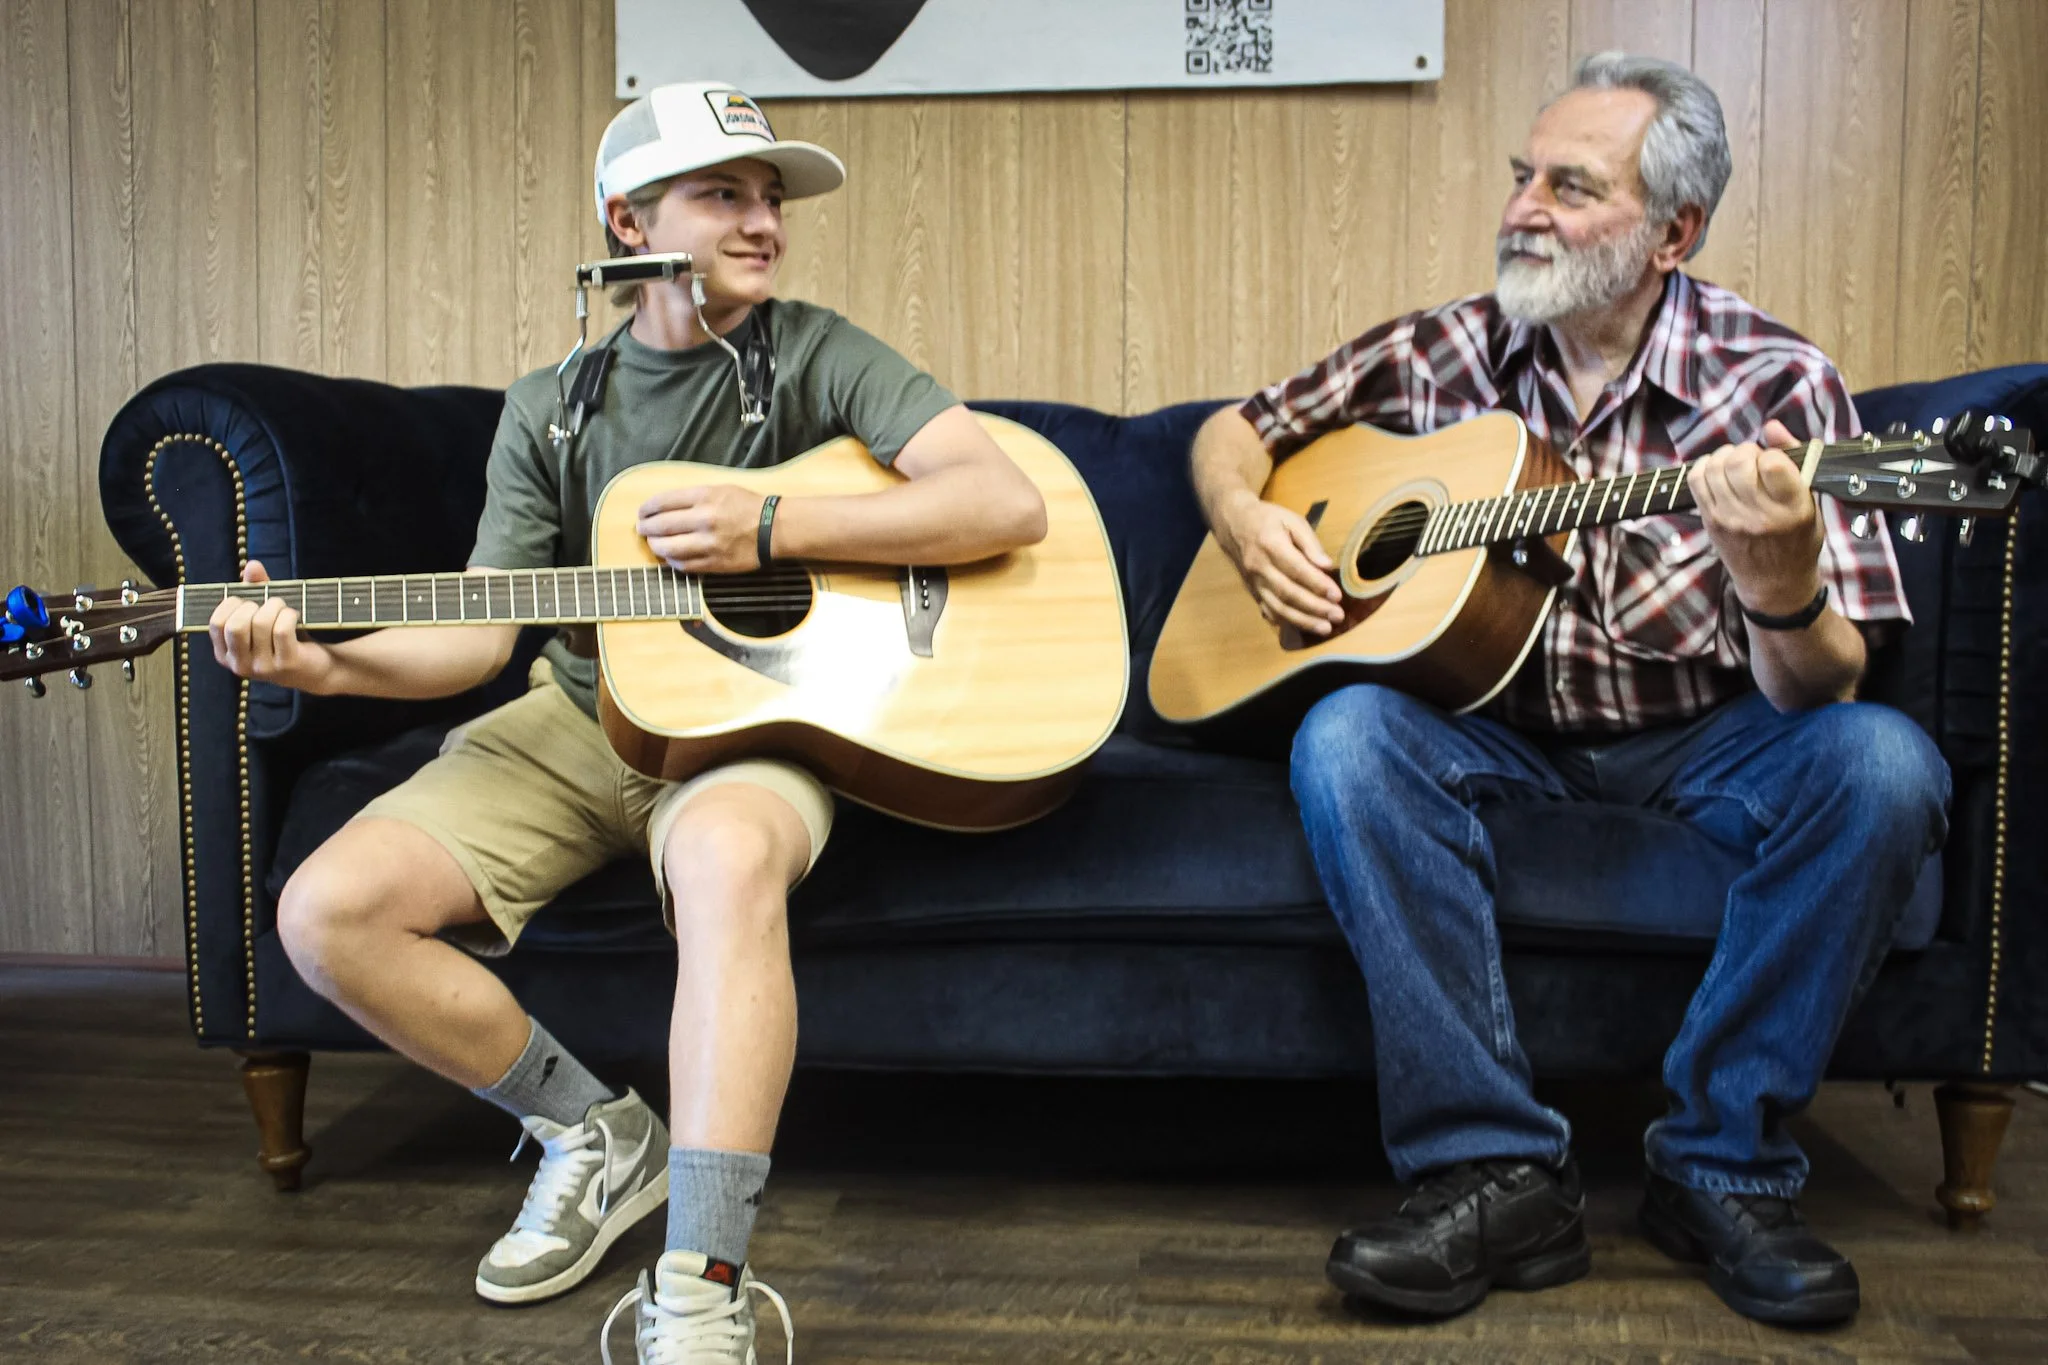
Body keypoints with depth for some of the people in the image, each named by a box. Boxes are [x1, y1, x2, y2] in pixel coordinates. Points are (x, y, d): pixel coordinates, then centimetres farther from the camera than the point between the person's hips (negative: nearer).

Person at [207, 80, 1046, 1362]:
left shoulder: (814, 355, -3)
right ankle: (598, 1129, 7)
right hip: (584, 714, 5)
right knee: (327, 912, -13)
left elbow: (1010, 501, -16)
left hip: (757, 718, -4)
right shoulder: (551, 411, 8)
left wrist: (774, 525, -20)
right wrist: (323, 662, -17)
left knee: (727, 858, -41)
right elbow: (479, 631, 3)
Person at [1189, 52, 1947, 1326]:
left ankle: (1723, 1163, -14)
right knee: (1348, 737, -29)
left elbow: (1822, 687, -17)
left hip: (1703, 732, -1)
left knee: (1881, 766, -30)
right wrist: (1249, 523, -12)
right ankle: (1498, 1170, -24)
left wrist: (1779, 581, -40)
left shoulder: (1775, 383, -11)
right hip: (1496, 724, 2)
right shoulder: (1448, 353, -2)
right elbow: (1235, 430, 10)